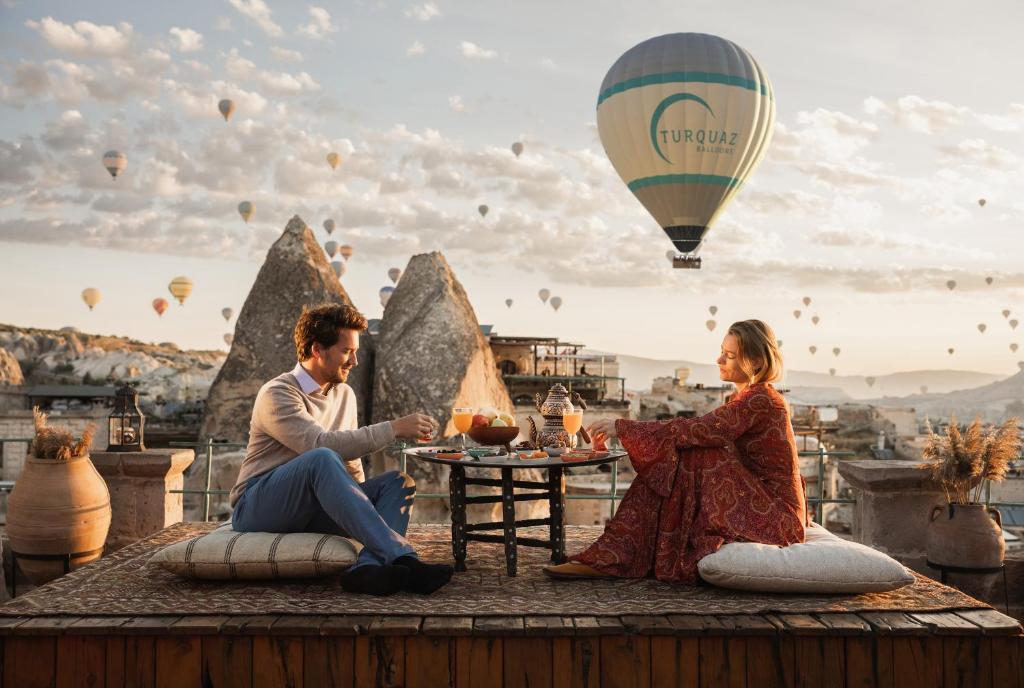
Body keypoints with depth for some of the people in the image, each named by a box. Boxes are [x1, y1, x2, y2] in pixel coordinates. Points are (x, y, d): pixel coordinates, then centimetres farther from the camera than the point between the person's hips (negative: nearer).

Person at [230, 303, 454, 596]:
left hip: (313, 510, 7)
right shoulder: (276, 394, -11)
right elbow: (322, 444, -27)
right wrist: (393, 428, -25)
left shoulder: (345, 394, 15)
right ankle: (402, 557, -44)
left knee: (398, 482, -13)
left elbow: (351, 464, 20)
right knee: (322, 459, -36)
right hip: (258, 509, -7)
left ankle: (369, 565, -42)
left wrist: (362, 502, 4)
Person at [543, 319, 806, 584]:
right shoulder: (751, 398, 13)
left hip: (776, 518, -9)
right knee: (666, 467, -5)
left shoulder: (760, 401, -17)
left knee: (685, 460, -19)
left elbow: (693, 430, -23)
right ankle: (610, 556, -12)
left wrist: (624, 427, -19)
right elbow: (701, 434, 10)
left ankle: (614, 556, -17)